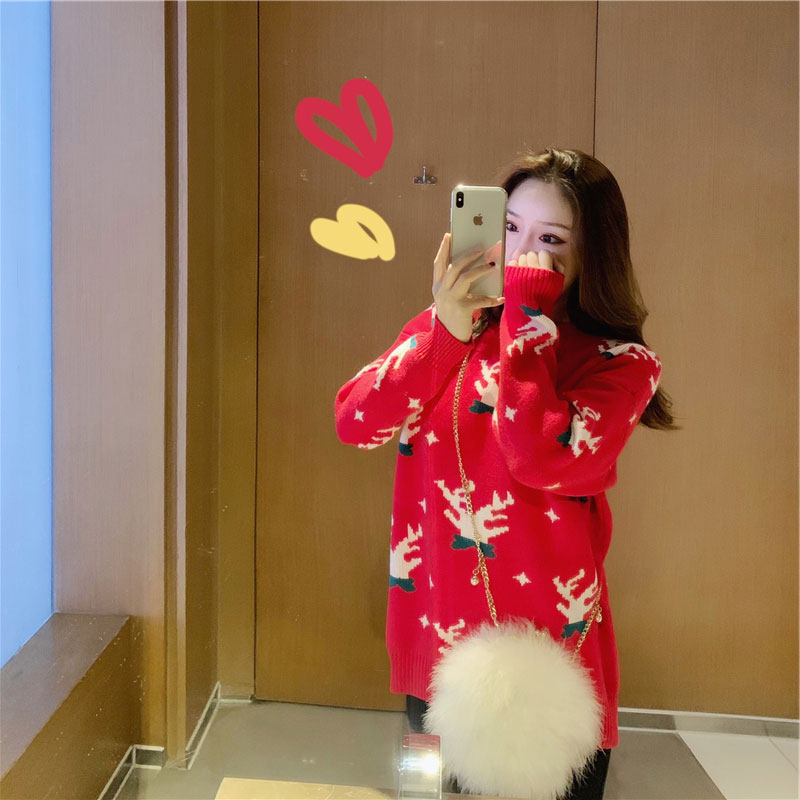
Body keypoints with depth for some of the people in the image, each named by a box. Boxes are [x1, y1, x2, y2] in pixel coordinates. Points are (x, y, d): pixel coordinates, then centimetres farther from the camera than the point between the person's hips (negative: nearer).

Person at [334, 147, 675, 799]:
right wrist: (446, 331, -20)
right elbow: (355, 422, -9)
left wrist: (526, 314, -19)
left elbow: (540, 457, -27)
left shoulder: (618, 364, -8)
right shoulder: (447, 329, 4)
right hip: (434, 644, 4)